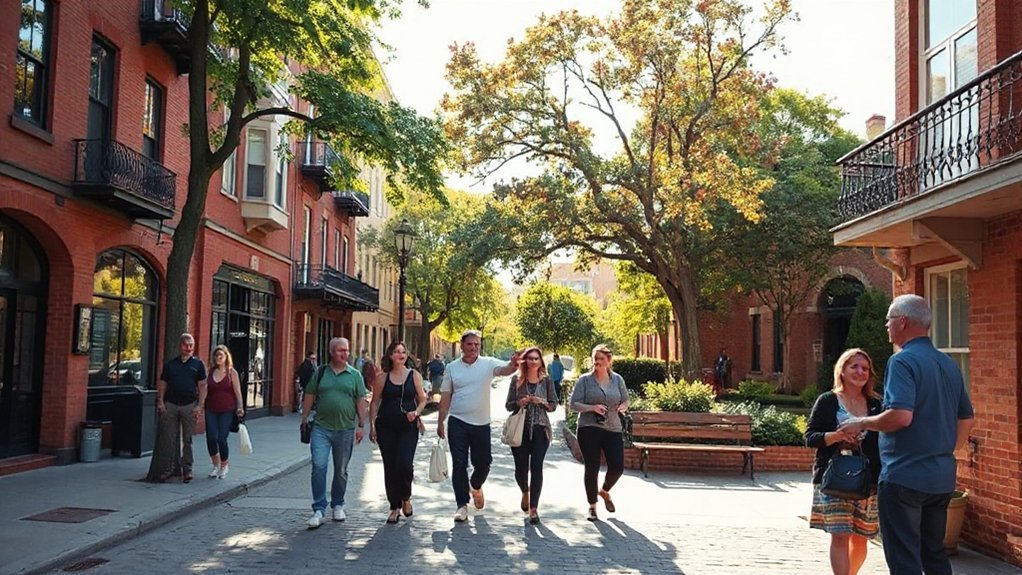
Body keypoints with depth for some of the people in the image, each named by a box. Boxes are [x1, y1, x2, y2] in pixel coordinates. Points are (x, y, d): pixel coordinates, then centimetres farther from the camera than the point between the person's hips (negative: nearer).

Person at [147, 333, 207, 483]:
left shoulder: (198, 364, 5)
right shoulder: (170, 364, 10)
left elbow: (202, 386, 2)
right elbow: (162, 384, 11)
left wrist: (200, 406, -6)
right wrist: (160, 401, -2)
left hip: (189, 406, -1)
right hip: (170, 405, 1)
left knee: (187, 439, 5)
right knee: (168, 438, 0)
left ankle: (187, 469, 12)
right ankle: (167, 468, 7)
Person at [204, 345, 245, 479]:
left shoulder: (232, 372, 0)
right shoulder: (210, 372, 8)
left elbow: (238, 392, -1)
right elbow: (205, 390, 11)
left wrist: (240, 408, -9)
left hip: (227, 411, -3)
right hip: (211, 410, 3)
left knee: (221, 439, -7)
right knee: (211, 438, -4)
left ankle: (224, 466, 16)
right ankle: (216, 465, 18)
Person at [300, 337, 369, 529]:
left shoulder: (355, 375, 4)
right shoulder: (320, 373, 5)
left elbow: (361, 401, 3)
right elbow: (309, 396, 11)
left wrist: (361, 425, -3)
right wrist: (304, 418, 7)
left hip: (345, 430, 0)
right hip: (321, 428, 0)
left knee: (341, 471, 11)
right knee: (318, 467, -10)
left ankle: (337, 505, 28)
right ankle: (319, 510, -4)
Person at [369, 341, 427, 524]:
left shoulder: (414, 375, 4)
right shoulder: (382, 377, 4)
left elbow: (422, 399, 9)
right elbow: (375, 402, 6)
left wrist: (416, 412, -10)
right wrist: (372, 425, 1)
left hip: (408, 427, -1)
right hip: (386, 427, 1)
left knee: (405, 464, -14)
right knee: (390, 467, 4)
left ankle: (406, 498, 15)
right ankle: (395, 507, 18)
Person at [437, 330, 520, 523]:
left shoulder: (488, 364, -3)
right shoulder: (452, 367, 2)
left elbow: (505, 369, -22)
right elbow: (445, 397, 6)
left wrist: (514, 365, -46)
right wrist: (441, 422, 4)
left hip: (481, 423, 0)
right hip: (458, 422, 0)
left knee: (483, 461, 10)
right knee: (459, 463, -1)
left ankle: (475, 486, 42)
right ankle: (462, 505, 6)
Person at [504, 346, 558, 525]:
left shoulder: (547, 380, 4)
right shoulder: (516, 379, 3)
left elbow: (554, 405, 7)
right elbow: (508, 405, 5)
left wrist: (542, 402, -11)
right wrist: (519, 403, -14)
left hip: (540, 429, 0)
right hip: (520, 429, 0)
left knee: (536, 468, -5)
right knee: (521, 467, 3)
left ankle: (533, 508, 3)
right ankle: (525, 492, 37)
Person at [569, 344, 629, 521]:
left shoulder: (617, 379, 9)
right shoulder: (585, 380, -1)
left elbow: (625, 400, 18)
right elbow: (574, 404, -4)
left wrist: (623, 406, -5)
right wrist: (592, 408, -19)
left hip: (613, 428, 3)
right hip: (589, 428, -3)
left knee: (617, 467, 0)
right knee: (592, 468, 0)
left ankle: (604, 491, 32)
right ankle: (592, 506, 17)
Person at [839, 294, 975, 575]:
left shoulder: (903, 361, -15)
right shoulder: (949, 364, 11)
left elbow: (900, 415, -27)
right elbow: (966, 420, 17)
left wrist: (861, 423, -12)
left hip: (904, 476, -8)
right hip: (942, 478, 8)